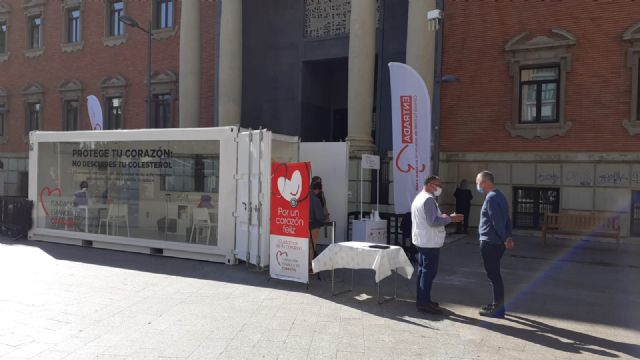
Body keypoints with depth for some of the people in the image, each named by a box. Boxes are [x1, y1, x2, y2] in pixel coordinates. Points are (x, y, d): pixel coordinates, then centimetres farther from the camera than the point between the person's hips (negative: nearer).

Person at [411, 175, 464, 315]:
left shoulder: (419, 198, 16)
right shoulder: (428, 199, -17)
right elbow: (433, 221, -24)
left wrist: (442, 217, 15)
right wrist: (450, 218, -15)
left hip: (421, 240, 11)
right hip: (430, 242, -11)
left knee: (423, 270, 16)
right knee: (429, 271, -6)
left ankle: (422, 299, 25)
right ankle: (424, 303, -2)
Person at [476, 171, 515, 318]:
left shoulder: (491, 198, -17)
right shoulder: (499, 196, 15)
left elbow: (497, 222, -21)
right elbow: (506, 220, 15)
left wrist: (505, 239, -14)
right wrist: (508, 237, 11)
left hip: (490, 243, -10)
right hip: (497, 243, 10)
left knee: (493, 275, -1)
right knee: (495, 274, 18)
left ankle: (498, 308, 6)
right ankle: (498, 304, 27)